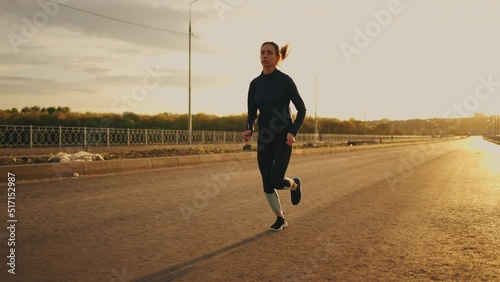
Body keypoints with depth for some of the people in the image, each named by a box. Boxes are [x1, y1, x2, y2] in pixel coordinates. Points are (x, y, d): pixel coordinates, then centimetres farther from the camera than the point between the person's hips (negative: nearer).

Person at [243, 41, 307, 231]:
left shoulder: (285, 80, -10)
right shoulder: (255, 83, 3)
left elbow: (301, 109, -3)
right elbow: (252, 113, 8)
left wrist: (293, 131, -16)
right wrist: (249, 130, -12)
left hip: (283, 138, -4)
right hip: (264, 138, 5)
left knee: (276, 182, -12)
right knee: (267, 183, 5)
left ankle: (295, 184, 24)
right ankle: (280, 218, 25)